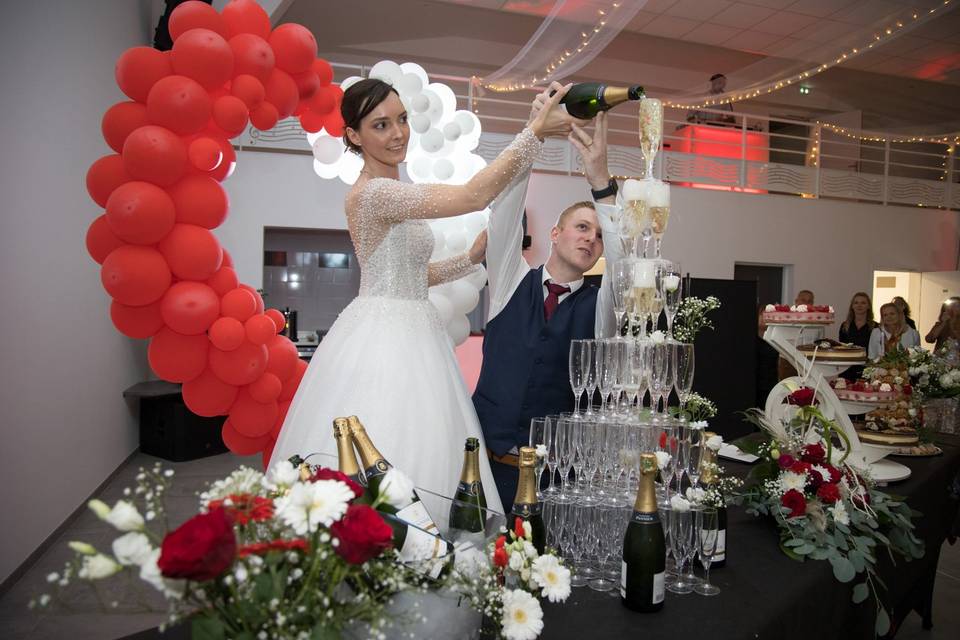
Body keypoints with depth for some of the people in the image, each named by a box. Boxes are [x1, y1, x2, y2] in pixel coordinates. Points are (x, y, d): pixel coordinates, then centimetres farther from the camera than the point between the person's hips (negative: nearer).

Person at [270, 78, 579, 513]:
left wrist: (471, 258, 11)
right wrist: (534, 132, -22)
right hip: (382, 342, -10)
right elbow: (475, 196, -25)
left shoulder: (394, 196, 15)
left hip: (410, 335, 10)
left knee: (420, 454, 12)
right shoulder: (371, 192, -16)